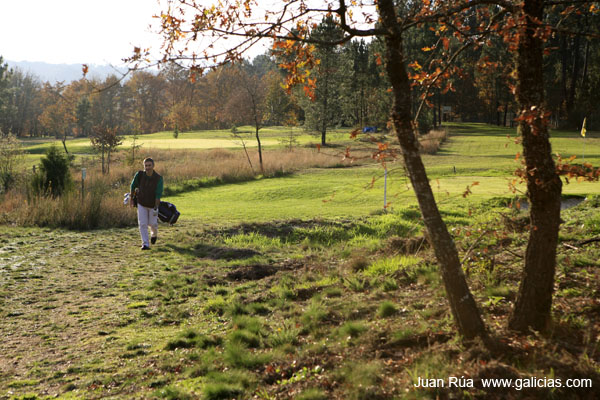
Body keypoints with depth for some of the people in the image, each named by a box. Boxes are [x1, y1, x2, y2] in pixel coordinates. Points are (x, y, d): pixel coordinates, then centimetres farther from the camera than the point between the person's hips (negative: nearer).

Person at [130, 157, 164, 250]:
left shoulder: (158, 178, -23)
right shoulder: (139, 175, -17)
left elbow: (158, 194, -25)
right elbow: (133, 186, 0)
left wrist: (156, 207, -28)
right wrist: (131, 199, 8)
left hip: (153, 205, -1)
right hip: (141, 204, 1)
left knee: (152, 223, 9)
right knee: (142, 224, -6)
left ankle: (154, 234, 44)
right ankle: (145, 244, -1)